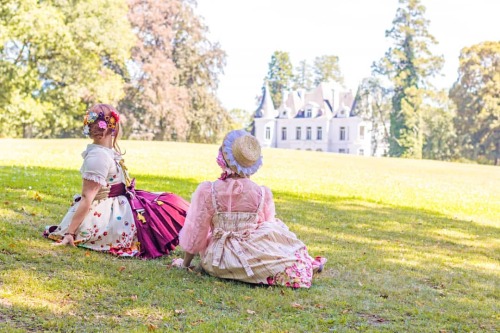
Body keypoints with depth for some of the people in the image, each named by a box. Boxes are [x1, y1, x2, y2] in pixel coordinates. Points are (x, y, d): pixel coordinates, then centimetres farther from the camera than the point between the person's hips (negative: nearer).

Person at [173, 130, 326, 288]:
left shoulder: (206, 190, -12)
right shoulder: (262, 193, -7)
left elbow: (195, 232, -4)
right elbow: (267, 229, 8)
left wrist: (185, 263, 11)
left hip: (215, 260, 0)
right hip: (248, 256, 0)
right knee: (277, 228, 22)